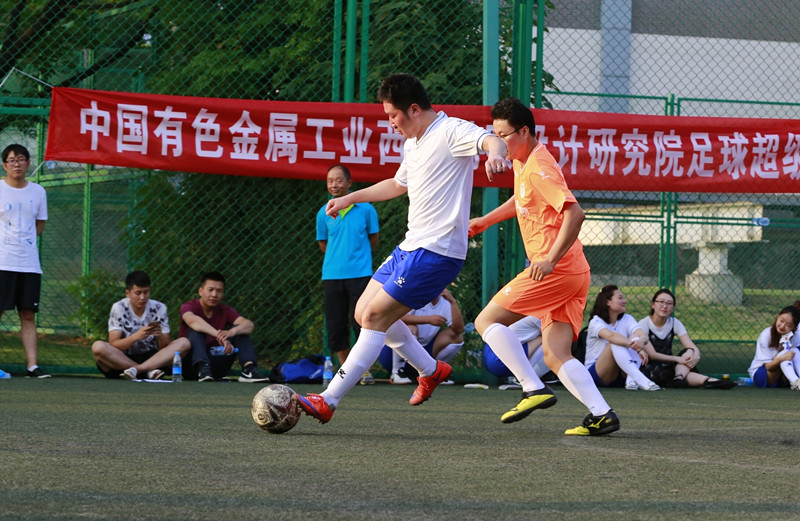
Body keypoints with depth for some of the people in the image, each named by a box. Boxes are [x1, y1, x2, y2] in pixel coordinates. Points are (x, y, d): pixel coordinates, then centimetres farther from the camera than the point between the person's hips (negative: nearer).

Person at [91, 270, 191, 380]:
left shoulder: (159, 308, 0)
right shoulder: (119, 308, -6)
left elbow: (166, 347, -3)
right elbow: (113, 344, -14)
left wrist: (160, 336, -27)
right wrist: (136, 337, -31)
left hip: (151, 359, 2)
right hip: (123, 360, -2)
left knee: (184, 343, -20)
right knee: (98, 347, -31)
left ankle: (135, 370, -34)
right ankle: (149, 371, -32)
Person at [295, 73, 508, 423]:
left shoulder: (451, 132, -13)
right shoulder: (412, 144, 16)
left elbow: (490, 141, -34)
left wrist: (494, 154, -57)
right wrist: (350, 198, 40)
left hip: (436, 252, -10)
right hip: (410, 247, 10)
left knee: (374, 318, -13)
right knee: (365, 313, 14)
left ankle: (328, 401, -11)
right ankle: (431, 370, 27)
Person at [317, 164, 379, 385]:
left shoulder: (365, 209, -1)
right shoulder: (324, 213, 4)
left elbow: (373, 239, 9)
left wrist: (356, 253, 10)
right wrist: (340, 254, 9)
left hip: (360, 273, -2)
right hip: (332, 274, 2)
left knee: (361, 323, -6)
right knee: (336, 325, 1)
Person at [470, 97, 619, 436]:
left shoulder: (538, 168, -13)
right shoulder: (522, 163, 18)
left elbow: (575, 214, -24)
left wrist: (551, 260, -27)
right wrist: (484, 221, 39)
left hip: (556, 269, -10)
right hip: (573, 274, 10)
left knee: (487, 321, -6)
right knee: (556, 357, 2)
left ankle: (534, 390, -12)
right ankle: (601, 414, -10)